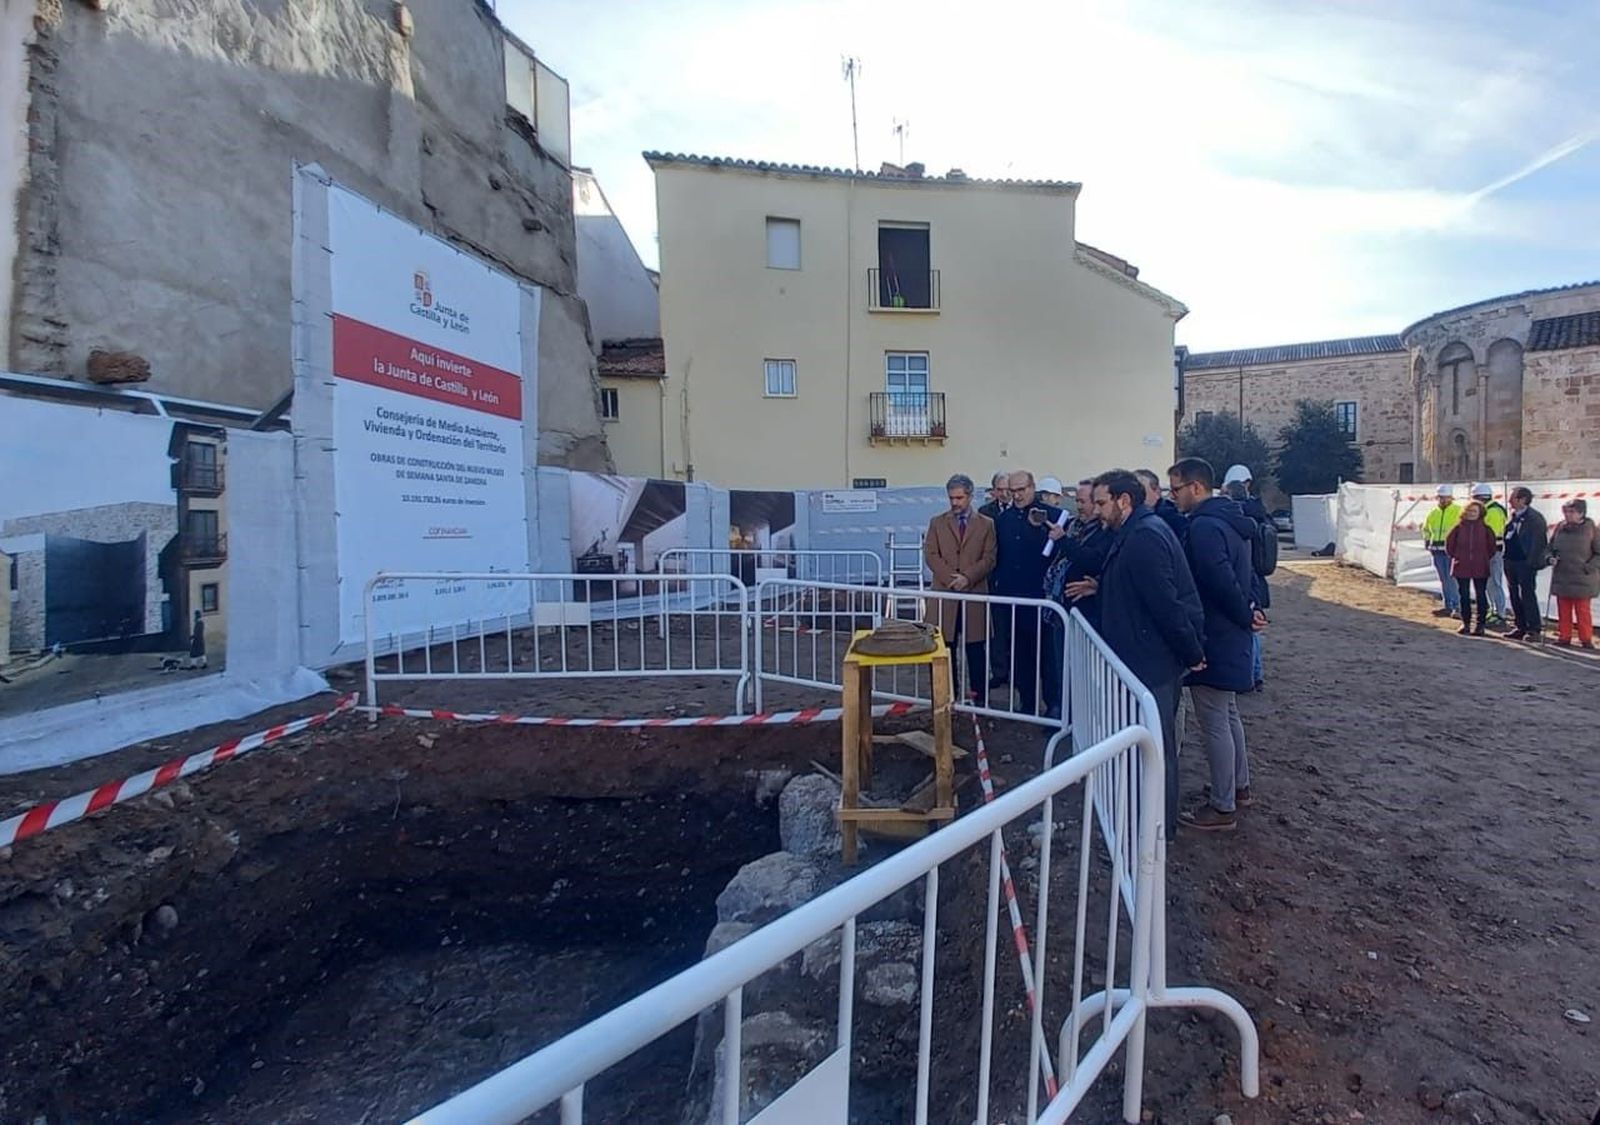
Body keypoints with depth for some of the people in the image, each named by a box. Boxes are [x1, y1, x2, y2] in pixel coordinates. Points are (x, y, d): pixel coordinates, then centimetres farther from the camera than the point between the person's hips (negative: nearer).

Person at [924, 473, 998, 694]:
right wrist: (951, 577, -12)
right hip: (945, 593, 1)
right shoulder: (937, 522, 9)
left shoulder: (986, 524, 7)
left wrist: (967, 577, -14)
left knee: (975, 649, 3)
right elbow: (931, 555, 1)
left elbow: (989, 559, 0)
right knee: (946, 648, 4)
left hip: (975, 593, -1)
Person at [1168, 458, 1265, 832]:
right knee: (1228, 714, 22)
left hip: (1215, 640, -10)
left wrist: (1245, 616, -13)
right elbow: (1246, 572, 18)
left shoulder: (1204, 527, -22)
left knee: (1214, 722, 0)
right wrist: (1252, 608, 7)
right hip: (1231, 637, 10)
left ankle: (1223, 808, 11)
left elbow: (1222, 581, -28)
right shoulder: (1230, 520, 12)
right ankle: (1240, 786, 37)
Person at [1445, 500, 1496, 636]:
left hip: (1480, 568, -1)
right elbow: (1449, 544, 8)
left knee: (1481, 595, 4)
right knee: (1464, 596, 7)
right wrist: (1455, 556, 2)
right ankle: (1466, 623, 16)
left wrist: (1484, 558, 2)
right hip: (1462, 568, 1)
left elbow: (1492, 546, 6)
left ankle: (1480, 624, 10)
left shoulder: (1485, 528, -1)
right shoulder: (1459, 527, 1)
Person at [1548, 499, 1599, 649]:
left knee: (1583, 610, 5)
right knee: (1563, 610, 9)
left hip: (1582, 579, -3)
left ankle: (1586, 639, 16)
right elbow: (1551, 547, 14)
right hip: (1561, 577, 3)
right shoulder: (1560, 527, 2)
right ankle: (1564, 637, 18)